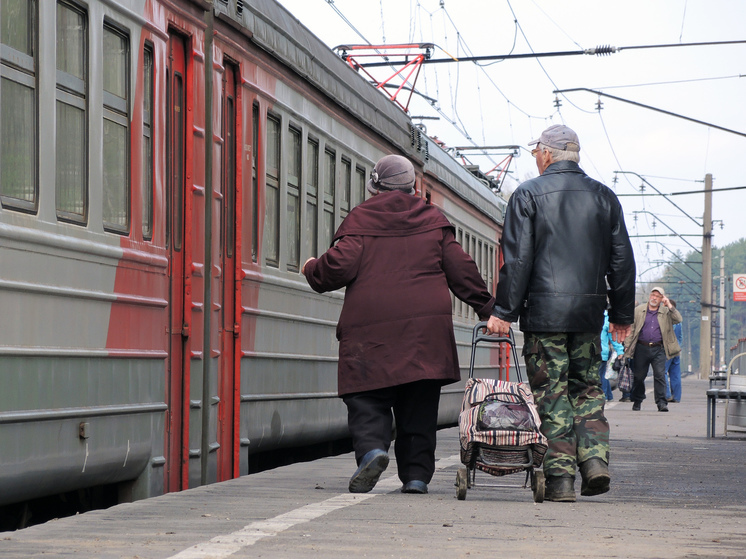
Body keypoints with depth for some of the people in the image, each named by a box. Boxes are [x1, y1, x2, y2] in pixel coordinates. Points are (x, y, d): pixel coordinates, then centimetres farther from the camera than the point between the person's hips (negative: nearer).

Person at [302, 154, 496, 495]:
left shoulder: (360, 219, 2)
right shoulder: (434, 221, 12)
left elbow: (340, 265, -7)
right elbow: (461, 269, 10)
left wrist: (312, 270, 14)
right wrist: (487, 308, 16)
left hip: (371, 329, -3)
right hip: (426, 331, 3)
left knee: (367, 401, 1)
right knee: (418, 408, 9)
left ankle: (371, 449, -25)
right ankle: (416, 473, 7)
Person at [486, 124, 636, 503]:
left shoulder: (528, 195, -3)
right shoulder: (604, 196, 9)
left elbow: (517, 260, -8)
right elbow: (622, 260, 10)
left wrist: (504, 312, -4)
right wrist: (622, 314, 17)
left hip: (544, 311, -4)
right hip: (589, 312, 4)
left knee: (551, 394, 0)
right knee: (587, 387, 15)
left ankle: (560, 478, -2)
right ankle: (595, 460, 0)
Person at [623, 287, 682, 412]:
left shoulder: (666, 312, 10)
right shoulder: (638, 310, 10)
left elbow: (678, 320, -3)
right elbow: (631, 328, 10)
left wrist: (669, 306, -8)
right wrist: (627, 345, 4)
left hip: (658, 350, -1)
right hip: (641, 349, 1)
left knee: (660, 375, -10)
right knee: (638, 376, 8)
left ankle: (661, 402, -9)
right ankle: (637, 401, 24)